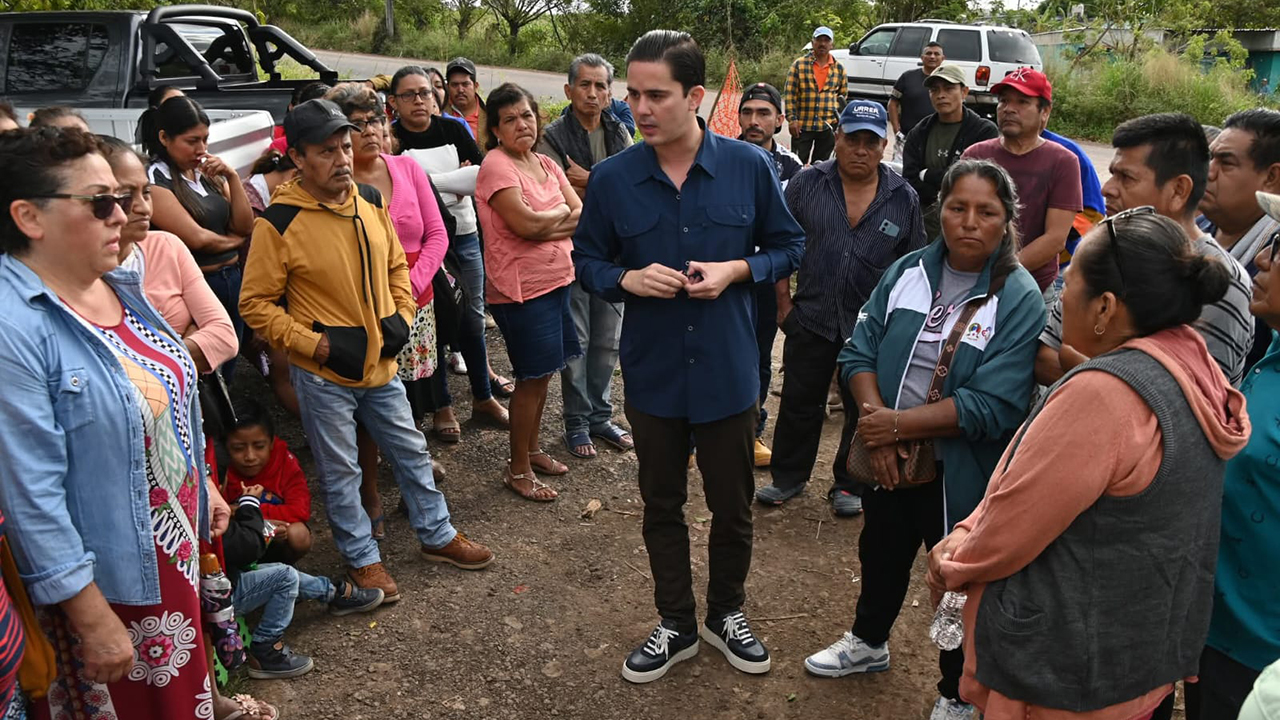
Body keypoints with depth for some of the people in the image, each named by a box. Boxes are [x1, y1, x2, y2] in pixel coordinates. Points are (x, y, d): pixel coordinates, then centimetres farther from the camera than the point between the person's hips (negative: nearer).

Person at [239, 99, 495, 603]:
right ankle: (362, 559, 30)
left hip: (380, 363, 5)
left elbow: (396, 265, 15)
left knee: (411, 452, 17)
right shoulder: (279, 223, -16)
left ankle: (437, 536, 35)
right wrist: (317, 344, -17)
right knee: (340, 473, 11)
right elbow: (255, 304, -11)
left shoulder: (370, 201, 1)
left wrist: (401, 316, 1)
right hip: (323, 375, -5)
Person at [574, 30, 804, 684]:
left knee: (732, 505, 15)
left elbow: (787, 247, 3)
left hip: (727, 370, -1)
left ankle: (725, 614, 40)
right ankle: (676, 625, 37)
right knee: (662, 505, 16)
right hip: (652, 372, 1)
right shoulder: (612, 178, -7)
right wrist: (626, 279, -18)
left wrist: (736, 270, -17)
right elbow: (587, 260, 4)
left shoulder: (748, 166, -8)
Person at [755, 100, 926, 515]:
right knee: (799, 402, 11)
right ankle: (788, 477, 28)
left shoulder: (903, 198, 0)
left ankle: (849, 485, 28)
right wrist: (784, 301, -2)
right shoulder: (807, 184, -1)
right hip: (811, 318, 0)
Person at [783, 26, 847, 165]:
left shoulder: (839, 68, 6)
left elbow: (843, 94, 17)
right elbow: (789, 93, -4)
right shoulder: (799, 64, -2)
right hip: (802, 125, -2)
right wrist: (792, 119, -11)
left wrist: (837, 113, 8)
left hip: (828, 126, 3)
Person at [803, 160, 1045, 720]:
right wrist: (876, 426, -19)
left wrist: (896, 424, -23)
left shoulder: (1020, 300, -16)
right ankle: (868, 642, 54)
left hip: (959, 474, -4)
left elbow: (990, 406, -23)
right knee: (881, 554, 26)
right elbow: (859, 351, -5)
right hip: (888, 461, 5)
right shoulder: (907, 272, -2)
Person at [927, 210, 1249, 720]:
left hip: (1064, 667, -8)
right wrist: (964, 534, -1)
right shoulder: (1191, 362, -1)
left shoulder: (1104, 394, -30)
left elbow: (1010, 529, -21)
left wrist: (951, 563, -2)